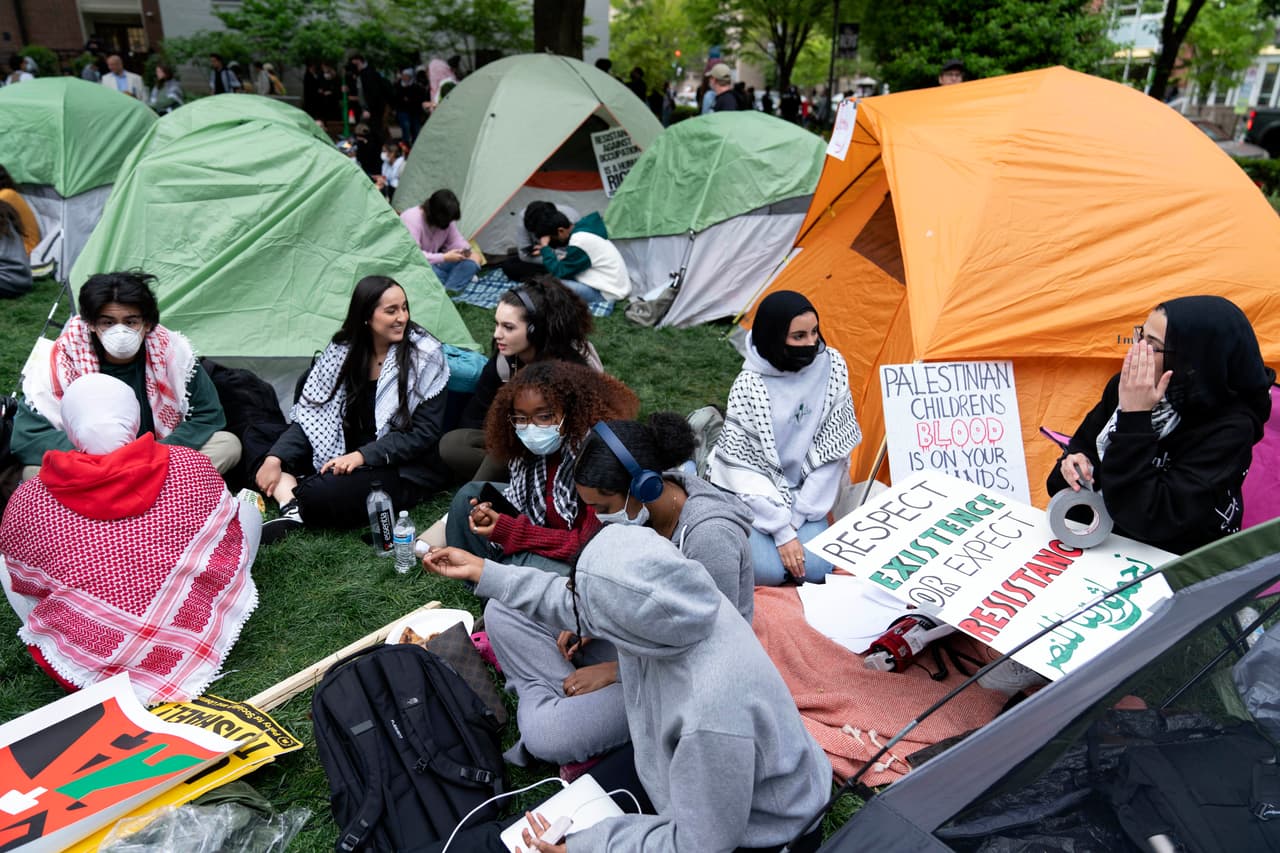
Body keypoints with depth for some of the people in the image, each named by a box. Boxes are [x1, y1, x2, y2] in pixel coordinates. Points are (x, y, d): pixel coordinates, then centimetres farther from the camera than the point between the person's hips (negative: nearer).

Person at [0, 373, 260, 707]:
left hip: (84, 667, 1)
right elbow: (230, 544, 4)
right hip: (193, 650, 0)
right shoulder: (190, 466, -12)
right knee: (247, 507, 17)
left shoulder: (28, 501, -11)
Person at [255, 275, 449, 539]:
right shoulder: (343, 348, 1)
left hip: (404, 469, -5)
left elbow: (425, 431, -13)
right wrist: (275, 458, -14)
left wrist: (363, 456, -23)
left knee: (324, 495, -31)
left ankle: (290, 496, -5)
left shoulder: (424, 354, -12)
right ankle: (291, 507, -31)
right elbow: (311, 411, 1)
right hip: (346, 456, 5)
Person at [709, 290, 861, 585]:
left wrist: (797, 517, -10)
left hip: (804, 492, 3)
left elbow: (834, 447, -7)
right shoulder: (750, 386, -19)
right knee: (768, 570, -22)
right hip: (755, 494, -3)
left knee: (817, 569, -16)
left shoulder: (832, 365, -9)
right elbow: (743, 464, -17)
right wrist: (782, 531, -19)